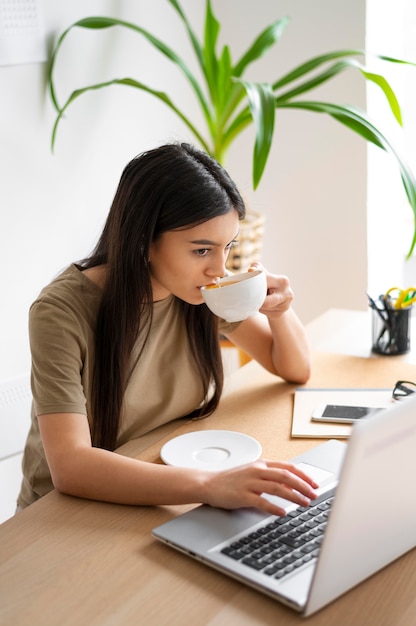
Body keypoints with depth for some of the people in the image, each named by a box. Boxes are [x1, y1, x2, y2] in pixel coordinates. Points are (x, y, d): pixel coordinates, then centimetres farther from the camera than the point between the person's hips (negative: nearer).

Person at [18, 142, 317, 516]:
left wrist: (280, 312, -15)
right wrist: (210, 485, -44)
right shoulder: (62, 312, -22)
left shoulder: (208, 293, -8)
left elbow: (296, 370, 7)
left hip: (171, 501, 5)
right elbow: (70, 466, -33)